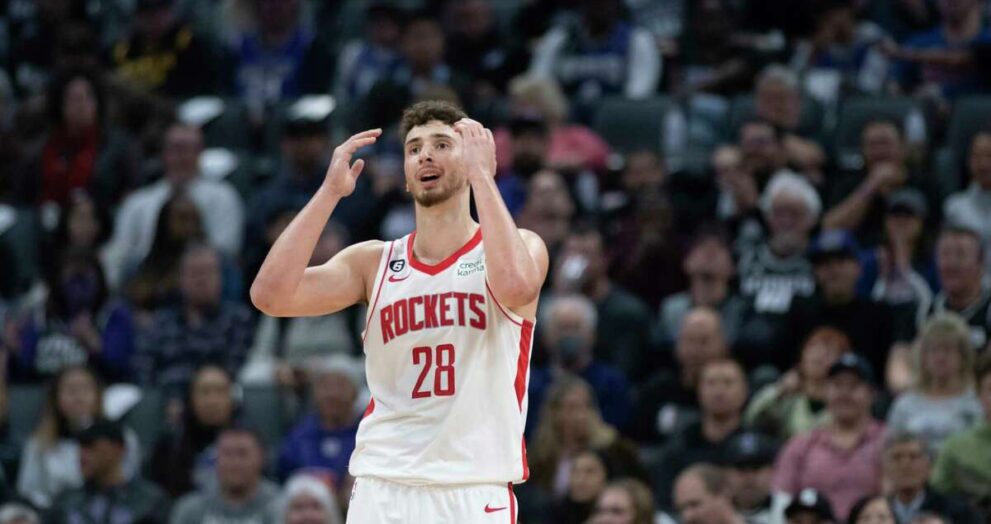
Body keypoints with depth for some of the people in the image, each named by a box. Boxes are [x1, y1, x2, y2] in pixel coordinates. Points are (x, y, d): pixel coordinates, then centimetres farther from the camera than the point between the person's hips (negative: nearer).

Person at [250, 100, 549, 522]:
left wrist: (481, 174, -18)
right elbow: (270, 295, -3)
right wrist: (331, 190, -4)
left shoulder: (522, 247, 2)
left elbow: (515, 287, -24)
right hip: (382, 486, 3)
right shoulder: (375, 262, 11)